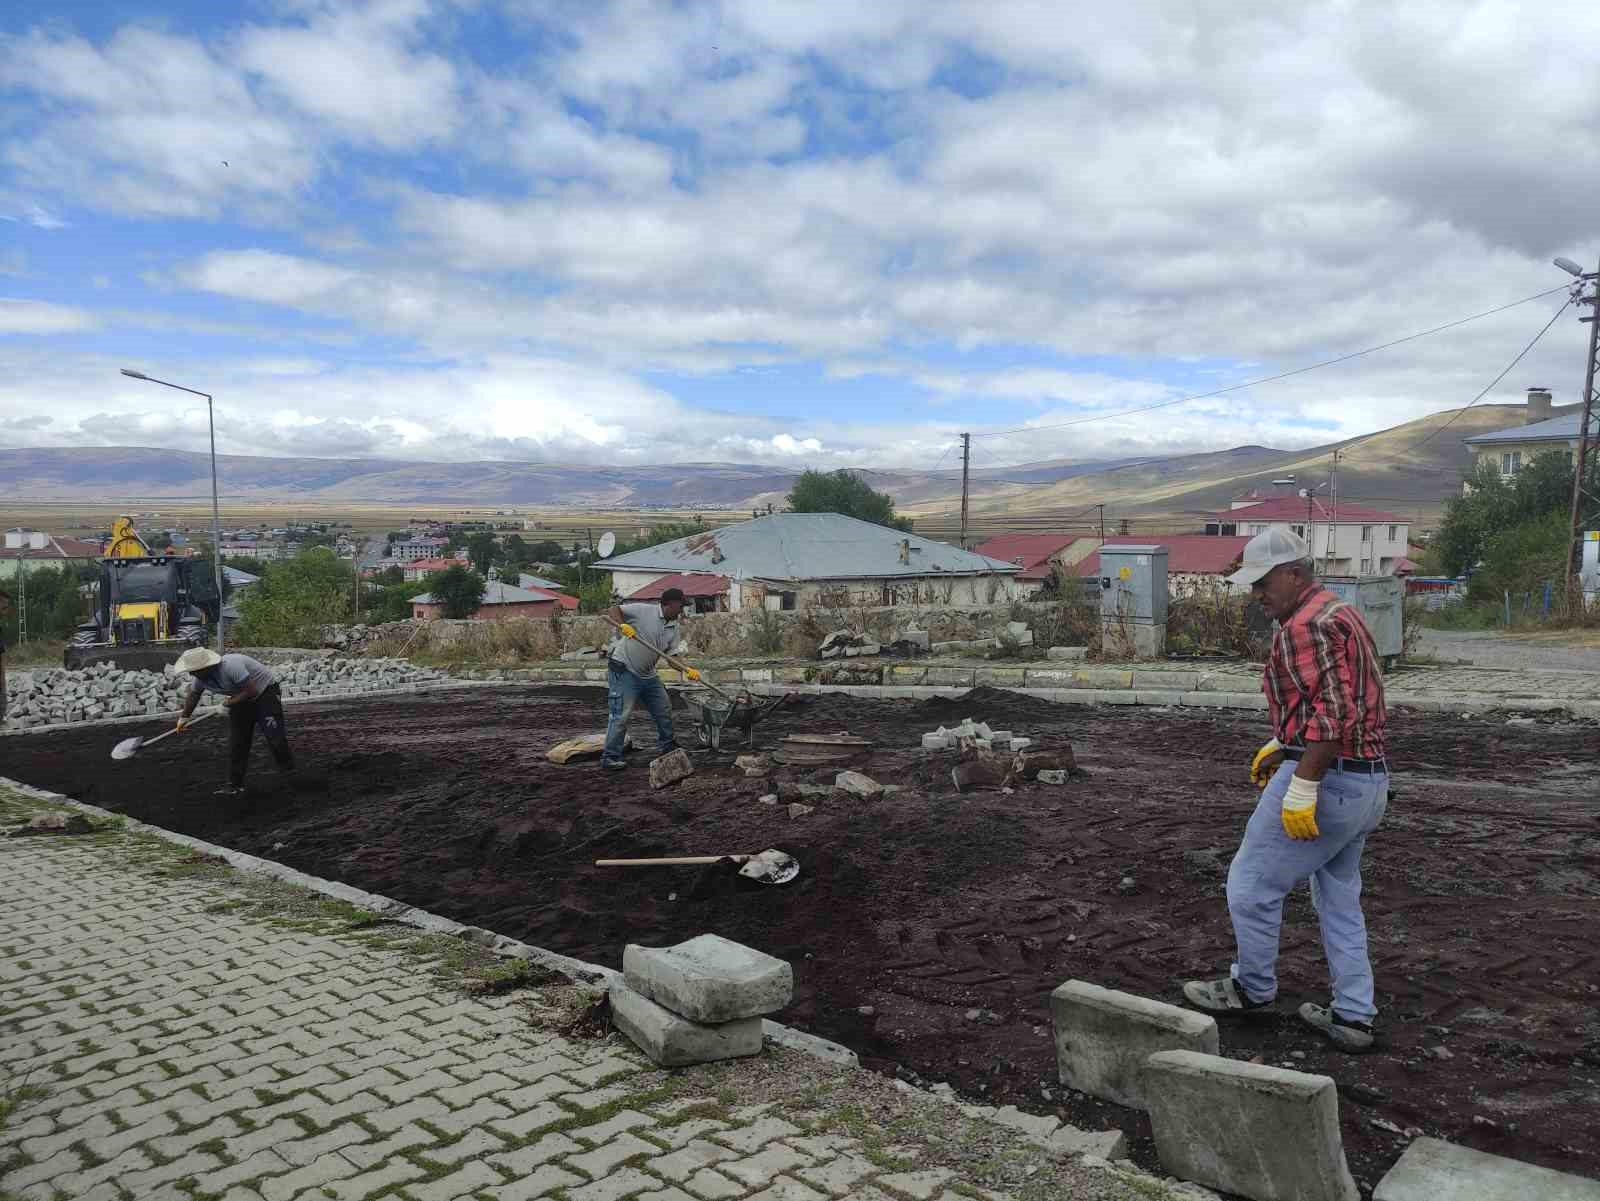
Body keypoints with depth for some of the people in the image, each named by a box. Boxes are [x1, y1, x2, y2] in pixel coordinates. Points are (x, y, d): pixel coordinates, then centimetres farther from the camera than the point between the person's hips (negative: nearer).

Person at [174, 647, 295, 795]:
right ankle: (235, 784, 8)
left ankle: (291, 771, 4)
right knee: (236, 742, 3)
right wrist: (184, 718, 24)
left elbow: (252, 690, -32)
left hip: (265, 691, -8)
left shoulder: (231, 666, -36)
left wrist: (230, 702, -19)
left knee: (274, 736, -14)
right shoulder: (201, 677, -9)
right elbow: (193, 695, 13)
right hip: (241, 698, 8)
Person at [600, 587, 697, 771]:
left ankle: (666, 746, 34)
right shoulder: (644, 611, -14)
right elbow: (612, 611, -16)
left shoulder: (673, 627, 7)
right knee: (621, 715, -9)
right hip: (624, 671, -8)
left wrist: (688, 670, -12)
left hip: (648, 674, 8)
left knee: (664, 710, 16)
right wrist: (622, 625, -34)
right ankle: (610, 757, -1)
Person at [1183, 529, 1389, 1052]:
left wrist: (1302, 788, -26)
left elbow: (1332, 714, -26)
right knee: (1339, 897, 19)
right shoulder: (1340, 614, 15)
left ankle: (1253, 990, 22)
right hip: (1368, 779, 10)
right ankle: (1353, 1016, 24)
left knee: (1251, 885, 5)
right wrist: (1280, 746, 22)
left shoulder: (1305, 625, -18)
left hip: (1325, 781, -10)